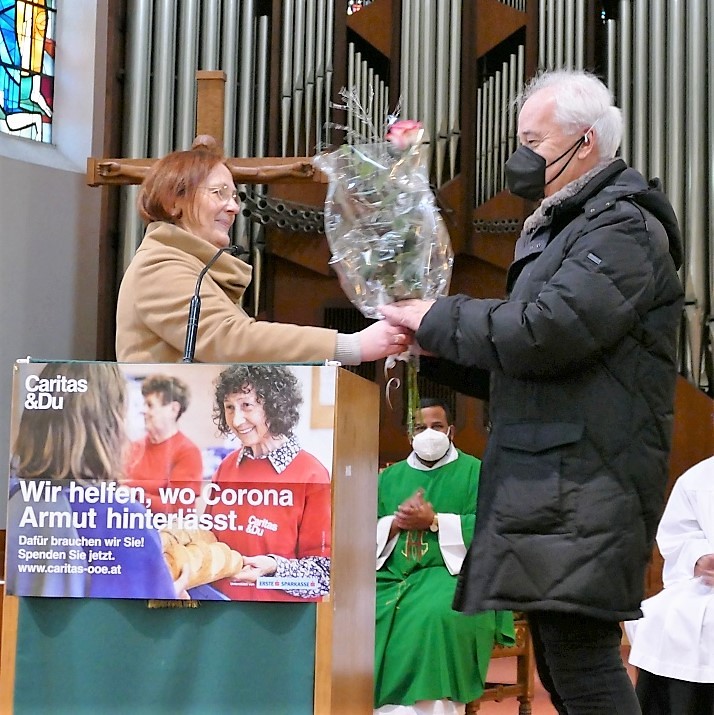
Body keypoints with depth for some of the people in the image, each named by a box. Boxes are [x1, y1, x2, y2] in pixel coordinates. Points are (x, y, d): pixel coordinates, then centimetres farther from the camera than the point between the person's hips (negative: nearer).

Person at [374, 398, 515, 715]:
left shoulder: (474, 471, 7)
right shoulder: (390, 476, 19)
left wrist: (434, 521, -13)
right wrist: (395, 524, -8)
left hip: (452, 573, -4)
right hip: (392, 576, 4)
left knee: (436, 614, -37)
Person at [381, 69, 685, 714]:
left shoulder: (622, 227, -8)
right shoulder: (564, 229, 25)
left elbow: (544, 333, -21)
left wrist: (437, 319, -7)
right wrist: (433, 355, 10)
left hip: (583, 488, -10)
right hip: (548, 486, 10)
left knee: (579, 659, -12)